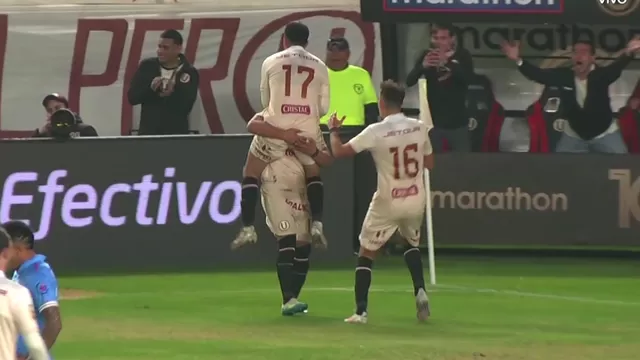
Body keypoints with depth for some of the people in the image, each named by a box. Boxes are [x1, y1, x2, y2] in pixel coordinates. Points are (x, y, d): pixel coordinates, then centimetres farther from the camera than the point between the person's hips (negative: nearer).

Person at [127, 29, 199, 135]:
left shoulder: (190, 73, -2)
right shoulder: (147, 66, 3)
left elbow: (186, 107, -10)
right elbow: (132, 97, 0)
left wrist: (172, 94, -29)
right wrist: (150, 89, -18)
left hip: (176, 134, -1)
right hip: (148, 132, 1)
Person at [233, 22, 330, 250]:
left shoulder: (271, 62, 4)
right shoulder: (319, 66, 7)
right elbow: (324, 107, 10)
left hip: (276, 129, -2)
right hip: (308, 130, 2)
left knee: (250, 174, 15)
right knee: (314, 175, 25)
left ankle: (248, 229, 3)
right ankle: (317, 225, 8)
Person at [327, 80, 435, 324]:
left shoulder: (375, 132, -14)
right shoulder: (420, 128, -2)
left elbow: (338, 151, -9)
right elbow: (430, 164, 9)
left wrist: (334, 130, 10)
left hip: (387, 203, -4)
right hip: (416, 200, 4)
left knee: (366, 253, 10)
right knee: (411, 243, 31)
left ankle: (361, 311, 0)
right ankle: (420, 291, 9)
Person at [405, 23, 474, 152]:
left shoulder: (462, 55, -2)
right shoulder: (427, 55, 1)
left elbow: (469, 78, -19)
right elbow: (409, 81, -7)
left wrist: (447, 62, -32)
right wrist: (423, 66, -27)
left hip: (457, 121, -1)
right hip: (433, 120, 1)